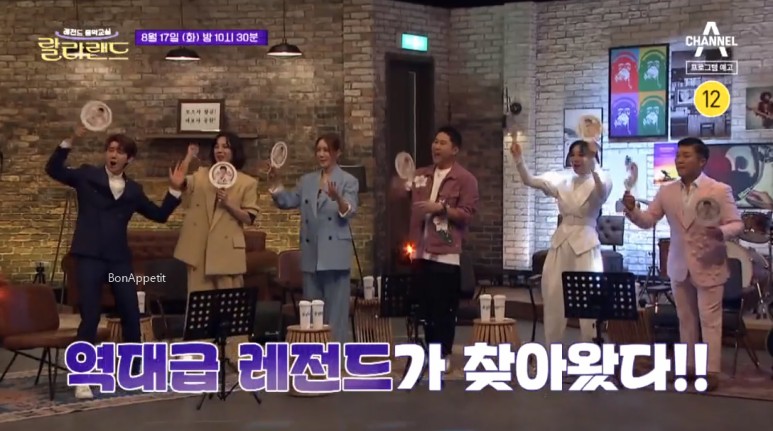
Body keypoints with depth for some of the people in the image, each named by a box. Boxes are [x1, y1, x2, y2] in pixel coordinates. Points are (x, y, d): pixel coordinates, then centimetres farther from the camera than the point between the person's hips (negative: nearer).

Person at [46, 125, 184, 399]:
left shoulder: (133, 190, 12)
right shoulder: (87, 176, 3)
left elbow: (159, 215, 17)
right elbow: (53, 169, -7)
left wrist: (174, 190, 4)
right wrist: (72, 141, -18)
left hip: (119, 258, 4)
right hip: (89, 257, -4)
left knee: (131, 314, 7)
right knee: (90, 317, -6)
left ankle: (135, 370, 23)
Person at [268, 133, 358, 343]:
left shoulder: (349, 181, -2)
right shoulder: (307, 180, 13)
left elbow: (350, 212, -14)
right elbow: (287, 202, 11)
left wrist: (338, 199, -34)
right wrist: (276, 182, -4)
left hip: (335, 255, -5)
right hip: (311, 254, 5)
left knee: (335, 310, -2)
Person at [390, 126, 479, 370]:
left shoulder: (465, 179, -3)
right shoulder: (421, 175, 15)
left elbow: (467, 214, -9)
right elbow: (398, 194, 12)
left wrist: (441, 208, -17)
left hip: (446, 254, -6)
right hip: (421, 252, 6)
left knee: (444, 309, -3)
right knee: (425, 307, 12)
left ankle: (443, 356, 5)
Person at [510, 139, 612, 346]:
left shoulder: (600, 182, -5)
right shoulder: (562, 181, 8)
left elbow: (602, 193, -29)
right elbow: (529, 180, 0)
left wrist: (593, 164, -43)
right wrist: (518, 159, -18)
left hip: (585, 244, -5)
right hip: (560, 243, 5)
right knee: (553, 297, 8)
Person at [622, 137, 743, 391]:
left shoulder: (720, 190, -9)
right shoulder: (666, 192, 3)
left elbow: (737, 224, -9)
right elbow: (647, 221, 3)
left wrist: (721, 232, -31)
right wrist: (632, 210, -18)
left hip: (708, 267, -4)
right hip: (679, 267, 5)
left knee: (710, 320, -1)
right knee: (685, 320, 13)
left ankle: (712, 371, 3)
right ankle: (689, 365, 23)